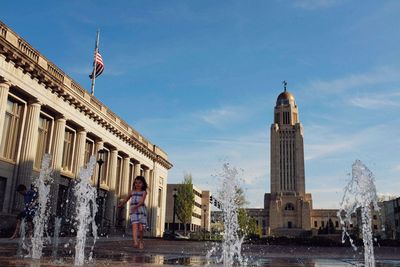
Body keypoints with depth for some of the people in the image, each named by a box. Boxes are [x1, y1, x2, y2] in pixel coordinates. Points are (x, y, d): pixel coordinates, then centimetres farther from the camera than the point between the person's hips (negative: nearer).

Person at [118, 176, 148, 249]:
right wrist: (121, 205, 35)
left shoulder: (144, 192, 5)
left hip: (141, 210, -1)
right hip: (133, 211, 1)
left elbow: (142, 201, -11)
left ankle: (141, 242, 23)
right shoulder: (132, 192, 14)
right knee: (135, 226, -17)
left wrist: (136, 206, -27)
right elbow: (126, 199, 28)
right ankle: (135, 242, -30)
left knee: (141, 228, 0)